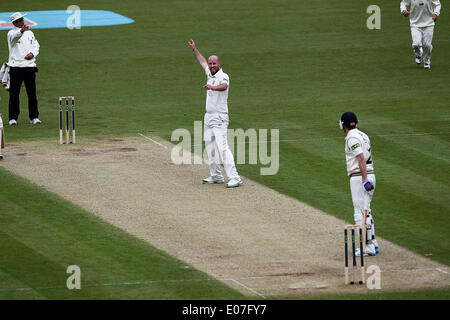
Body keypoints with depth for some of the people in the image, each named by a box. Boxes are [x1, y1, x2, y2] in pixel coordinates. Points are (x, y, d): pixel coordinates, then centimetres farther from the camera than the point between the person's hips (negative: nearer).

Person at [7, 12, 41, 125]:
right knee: (14, 93, -4)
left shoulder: (30, 33, 16)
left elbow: (36, 46, 17)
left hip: (29, 65, 4)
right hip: (16, 66, -4)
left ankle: (34, 117, 11)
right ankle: (13, 118, 0)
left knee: (32, 93, 4)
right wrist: (21, 31, -48)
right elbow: (15, 36, -26)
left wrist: (32, 53, -5)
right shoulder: (11, 33, -2)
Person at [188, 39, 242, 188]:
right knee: (210, 147, 13)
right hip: (209, 117, 9)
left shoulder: (223, 76, -12)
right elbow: (202, 61, 32)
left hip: (219, 118, -9)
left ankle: (234, 177, -23)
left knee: (222, 147, -18)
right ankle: (216, 176, 23)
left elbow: (224, 86, -36)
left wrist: (212, 87, -55)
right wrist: (194, 49, 40)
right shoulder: (210, 74, 13)